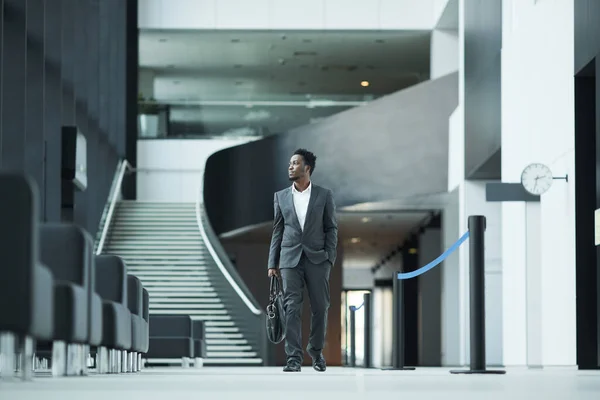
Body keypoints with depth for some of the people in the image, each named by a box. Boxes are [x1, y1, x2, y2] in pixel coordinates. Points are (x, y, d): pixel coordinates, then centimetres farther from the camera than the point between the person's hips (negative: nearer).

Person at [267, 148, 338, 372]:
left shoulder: (324, 195, 3)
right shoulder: (281, 196, 8)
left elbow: (331, 228, 3)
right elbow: (277, 231, 9)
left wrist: (330, 258, -6)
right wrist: (272, 263, 5)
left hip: (317, 259, -1)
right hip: (290, 259, 1)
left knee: (320, 308, 5)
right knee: (292, 308, -6)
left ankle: (316, 350, 24)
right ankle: (293, 357, -6)